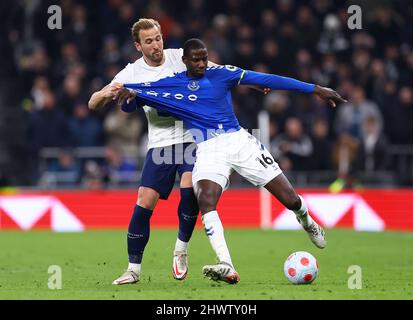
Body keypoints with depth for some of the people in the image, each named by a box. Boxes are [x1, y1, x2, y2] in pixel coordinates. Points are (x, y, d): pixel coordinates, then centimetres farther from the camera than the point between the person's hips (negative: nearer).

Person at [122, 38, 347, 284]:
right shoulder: (171, 84, 5)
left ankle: (308, 223, 37)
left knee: (291, 200, -1)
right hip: (208, 151, -1)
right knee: (206, 201, -31)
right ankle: (227, 268, -38)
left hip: (239, 141, 1)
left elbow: (266, 80, 1)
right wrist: (129, 96, -21)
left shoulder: (220, 73, 4)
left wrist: (315, 89, 0)